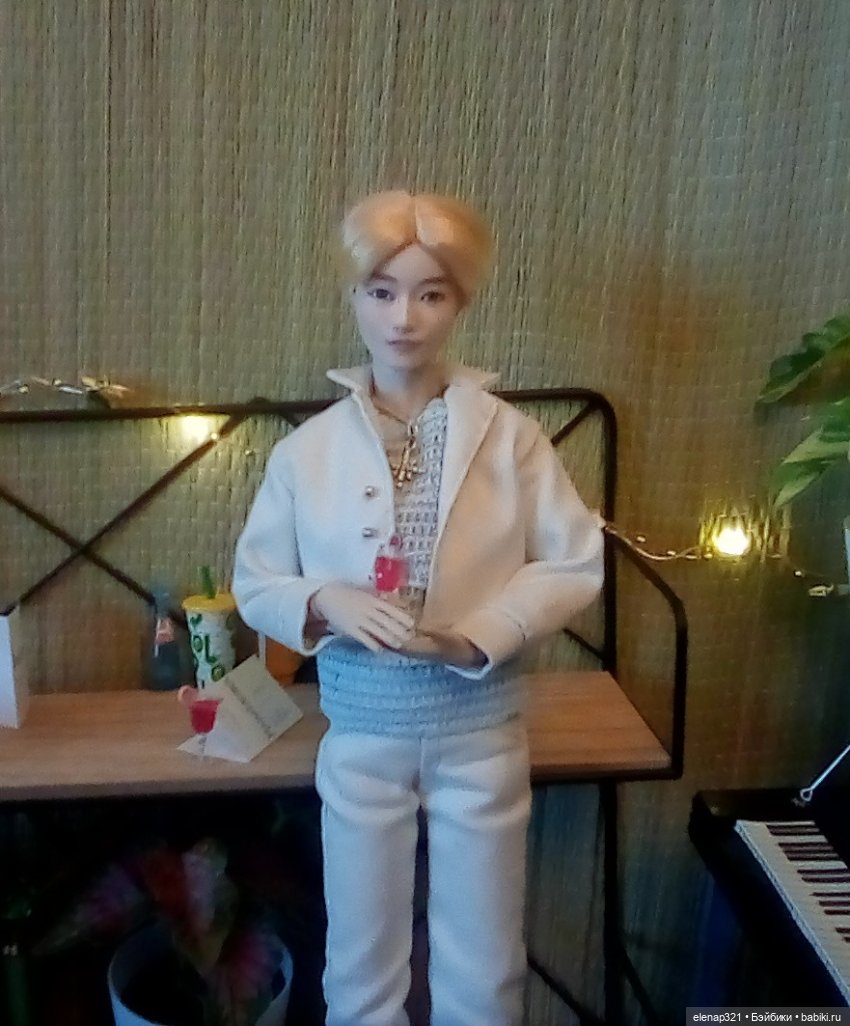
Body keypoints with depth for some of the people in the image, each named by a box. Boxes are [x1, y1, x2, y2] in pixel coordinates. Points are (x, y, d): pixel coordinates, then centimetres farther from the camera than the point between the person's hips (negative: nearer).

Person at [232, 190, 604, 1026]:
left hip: (481, 728, 0)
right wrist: (328, 602, -21)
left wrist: (476, 636, -20)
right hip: (363, 732, 1)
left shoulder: (509, 436, -8)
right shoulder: (308, 449, -6)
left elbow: (575, 564, -6)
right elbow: (254, 583, 0)